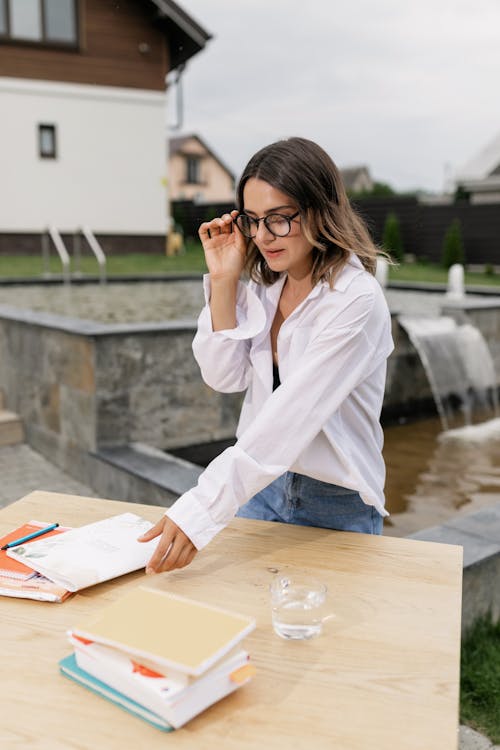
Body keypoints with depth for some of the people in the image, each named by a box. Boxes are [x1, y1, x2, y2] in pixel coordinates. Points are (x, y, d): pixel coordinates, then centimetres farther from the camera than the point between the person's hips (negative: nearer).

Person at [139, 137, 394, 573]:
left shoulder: (357, 301, -23)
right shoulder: (265, 285, 1)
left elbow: (289, 417, -31)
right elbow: (224, 377, -5)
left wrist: (201, 510, -36)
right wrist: (223, 282, -14)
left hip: (334, 507, -5)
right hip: (262, 485, 6)